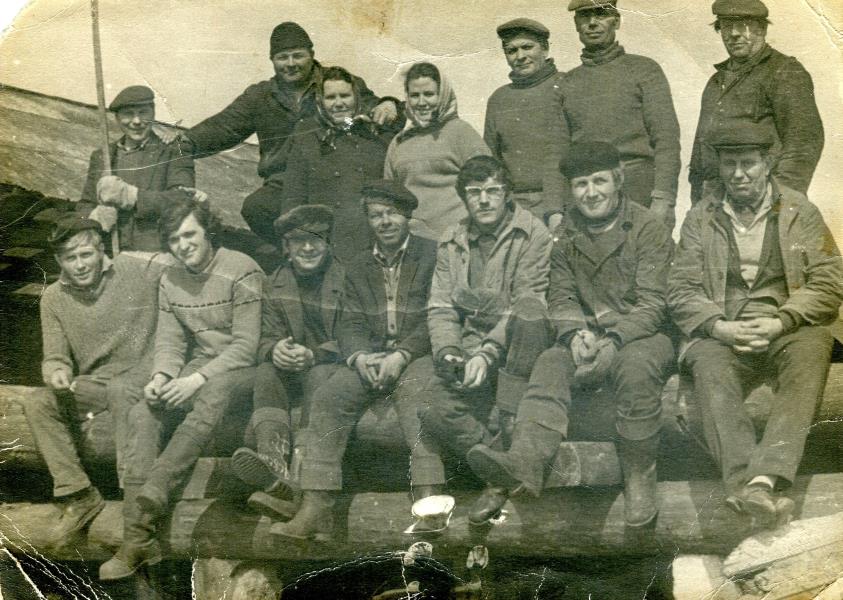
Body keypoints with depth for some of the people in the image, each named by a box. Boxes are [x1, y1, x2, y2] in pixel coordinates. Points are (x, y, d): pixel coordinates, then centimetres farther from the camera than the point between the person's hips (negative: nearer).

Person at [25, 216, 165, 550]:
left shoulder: (137, 269, -5)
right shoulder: (54, 299, 5)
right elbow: (55, 356, 3)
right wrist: (57, 372, -19)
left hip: (140, 373, -4)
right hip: (93, 382, 5)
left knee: (121, 395, -38)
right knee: (38, 406, -19)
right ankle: (78, 495, -13)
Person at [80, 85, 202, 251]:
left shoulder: (174, 153, 9)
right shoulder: (101, 156, 21)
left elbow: (183, 200, -6)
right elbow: (85, 206, 21)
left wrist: (131, 196, -15)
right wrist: (95, 217, -3)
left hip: (156, 254, -4)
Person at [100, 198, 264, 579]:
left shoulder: (242, 272, -12)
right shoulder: (170, 281, 9)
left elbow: (246, 344, -17)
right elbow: (169, 341, 7)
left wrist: (198, 379, -27)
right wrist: (161, 377, -16)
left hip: (244, 367, -5)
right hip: (200, 369, 6)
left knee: (213, 394, -39)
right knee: (143, 412, -20)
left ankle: (150, 497, -41)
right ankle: (137, 539, -26)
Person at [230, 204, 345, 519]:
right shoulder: (275, 284, 11)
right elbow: (266, 339, 6)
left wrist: (313, 355, -26)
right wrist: (275, 349, -20)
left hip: (335, 367, -3)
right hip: (292, 373, 4)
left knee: (322, 375, -37)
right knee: (266, 372, -28)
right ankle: (275, 464, -54)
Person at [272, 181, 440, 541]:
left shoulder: (433, 256, 6)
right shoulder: (358, 270, 21)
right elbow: (350, 325, 11)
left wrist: (401, 355, -18)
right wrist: (359, 356, -12)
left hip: (417, 355, -4)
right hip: (370, 357, 4)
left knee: (416, 392, -37)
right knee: (327, 397, -22)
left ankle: (427, 505, -44)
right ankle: (316, 510, -26)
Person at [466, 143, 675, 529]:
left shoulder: (648, 229, -2)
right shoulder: (565, 236, 12)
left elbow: (652, 303, -10)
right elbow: (561, 298, 7)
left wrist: (614, 341, -26)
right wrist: (576, 333, -16)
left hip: (641, 335, -3)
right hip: (587, 339, 3)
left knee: (635, 365, -37)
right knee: (550, 365, -27)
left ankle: (639, 478, -25)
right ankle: (522, 462, -50)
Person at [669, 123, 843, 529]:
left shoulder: (800, 211, 13)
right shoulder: (700, 218, 15)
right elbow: (681, 290, 7)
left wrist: (779, 323, -12)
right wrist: (718, 326, -12)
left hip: (788, 331, 0)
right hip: (722, 335, 1)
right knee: (709, 369, -34)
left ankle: (764, 476, -50)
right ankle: (745, 485, -50)